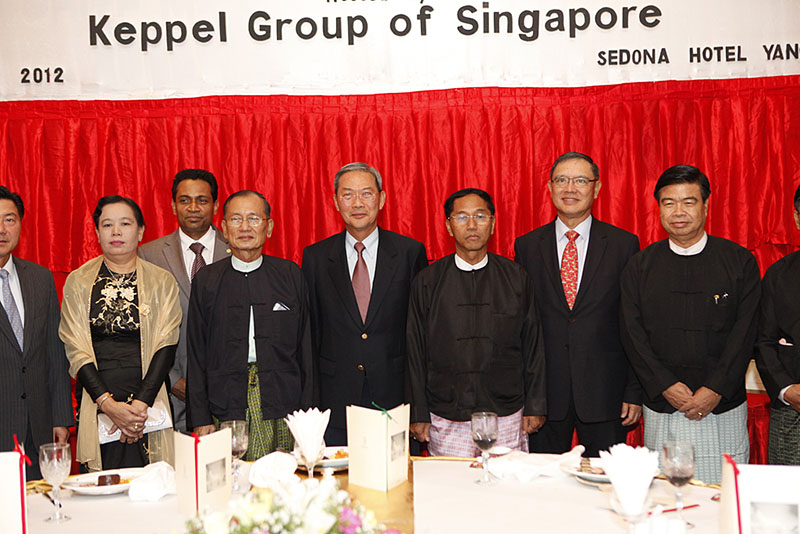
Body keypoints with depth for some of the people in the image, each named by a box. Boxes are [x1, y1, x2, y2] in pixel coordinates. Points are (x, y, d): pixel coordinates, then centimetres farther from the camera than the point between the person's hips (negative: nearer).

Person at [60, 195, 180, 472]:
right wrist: (108, 403, -11)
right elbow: (75, 350, 2)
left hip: (148, 405, 0)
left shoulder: (162, 281, 5)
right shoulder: (78, 282, 7)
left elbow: (166, 347, -1)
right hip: (97, 405, 1)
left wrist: (141, 402, -13)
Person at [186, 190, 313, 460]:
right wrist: (201, 419, 1)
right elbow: (196, 354, 7)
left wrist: (308, 414, 1)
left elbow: (305, 346, 6)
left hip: (282, 408, 0)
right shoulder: (206, 280, 7)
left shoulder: (289, 274, 6)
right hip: (226, 405, 0)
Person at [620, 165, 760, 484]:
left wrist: (715, 390, -12)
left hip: (723, 409, -1)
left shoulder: (740, 262, 2)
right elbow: (632, 334, 0)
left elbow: (745, 332, -3)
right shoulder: (640, 267, 5)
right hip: (661, 410, 1)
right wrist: (666, 386, -10)